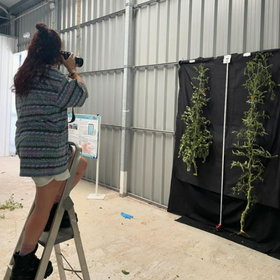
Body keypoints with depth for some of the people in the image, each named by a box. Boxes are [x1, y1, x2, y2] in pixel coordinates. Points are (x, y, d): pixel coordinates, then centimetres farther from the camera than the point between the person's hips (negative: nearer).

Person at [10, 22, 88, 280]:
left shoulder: (24, 76, 12)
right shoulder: (52, 76, -16)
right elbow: (80, 96, -4)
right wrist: (73, 69, 7)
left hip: (30, 145, 10)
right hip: (47, 149, -9)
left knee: (81, 164, 23)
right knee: (43, 206, 2)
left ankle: (56, 207, 25)